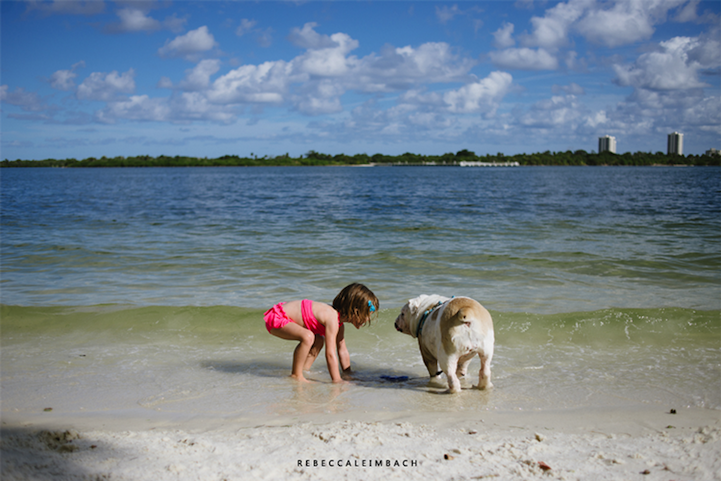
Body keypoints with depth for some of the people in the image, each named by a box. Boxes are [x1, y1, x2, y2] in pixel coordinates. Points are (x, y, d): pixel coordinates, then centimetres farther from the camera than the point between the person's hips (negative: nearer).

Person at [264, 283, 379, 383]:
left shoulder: (339, 322, 3)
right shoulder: (332, 318, -27)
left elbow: (342, 351, 14)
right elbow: (330, 354, -28)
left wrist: (348, 376, 17)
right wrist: (337, 381, -22)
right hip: (277, 317, -11)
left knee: (318, 341, 17)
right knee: (307, 337, -31)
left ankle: (303, 373, 17)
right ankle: (296, 376, -15)